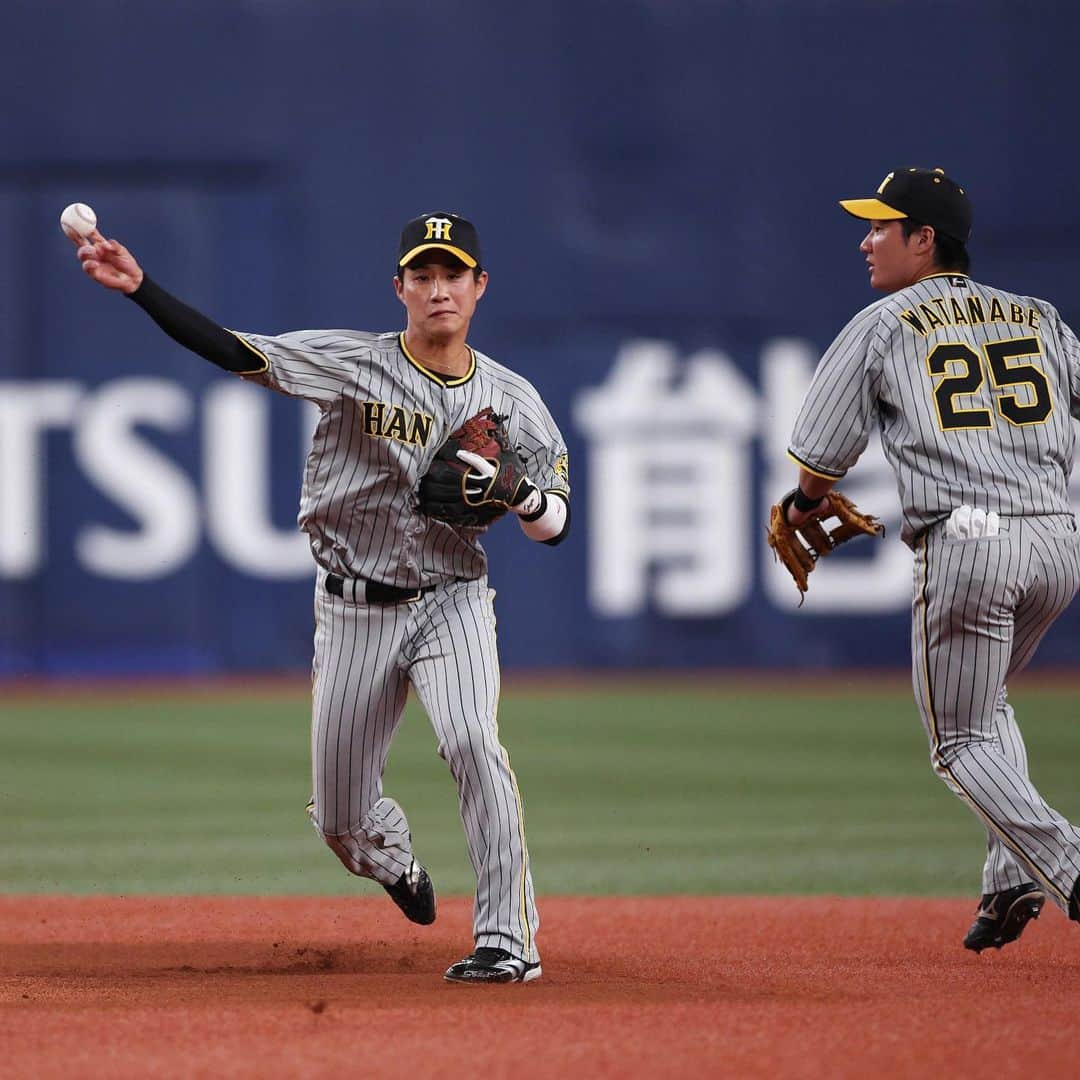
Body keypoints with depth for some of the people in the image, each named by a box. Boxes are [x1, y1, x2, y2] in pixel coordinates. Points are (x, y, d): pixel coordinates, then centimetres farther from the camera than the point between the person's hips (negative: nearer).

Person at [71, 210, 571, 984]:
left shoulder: (513, 400, -1)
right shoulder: (353, 364, -7)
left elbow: (555, 527, 2)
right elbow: (234, 351, -16)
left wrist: (514, 491, -22)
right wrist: (140, 287, -28)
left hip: (451, 600, -1)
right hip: (354, 608, 1)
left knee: (471, 737, -29)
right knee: (342, 824, 6)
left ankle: (510, 940, -26)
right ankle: (394, 857, 44)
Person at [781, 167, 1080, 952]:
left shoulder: (883, 327, 6)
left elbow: (822, 455, 8)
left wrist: (809, 506, 27)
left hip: (964, 543, -5)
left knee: (963, 741, 6)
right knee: (985, 702, 27)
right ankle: (1013, 875, 12)